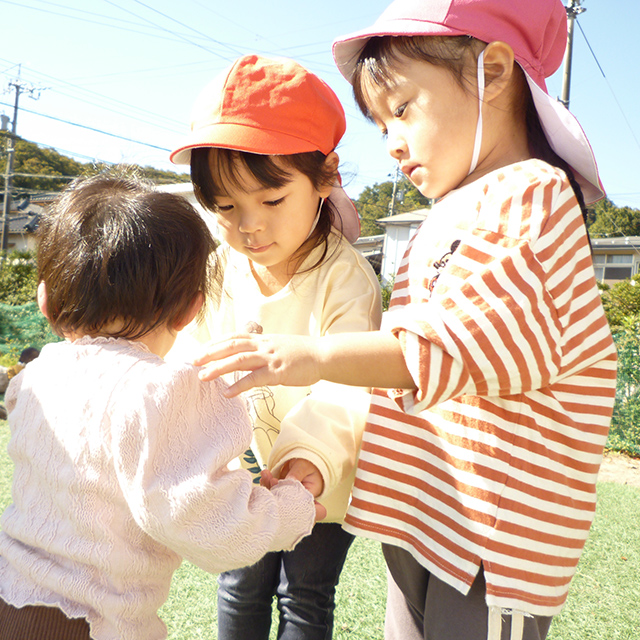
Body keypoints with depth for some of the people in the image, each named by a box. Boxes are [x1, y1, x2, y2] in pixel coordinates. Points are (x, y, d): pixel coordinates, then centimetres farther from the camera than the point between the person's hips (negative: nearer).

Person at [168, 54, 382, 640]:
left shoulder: (345, 278, -25)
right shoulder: (219, 268, -10)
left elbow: (348, 384, -32)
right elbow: (194, 355, -4)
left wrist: (312, 453, -48)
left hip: (320, 477, -4)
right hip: (244, 467, 4)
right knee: (241, 589, 17)